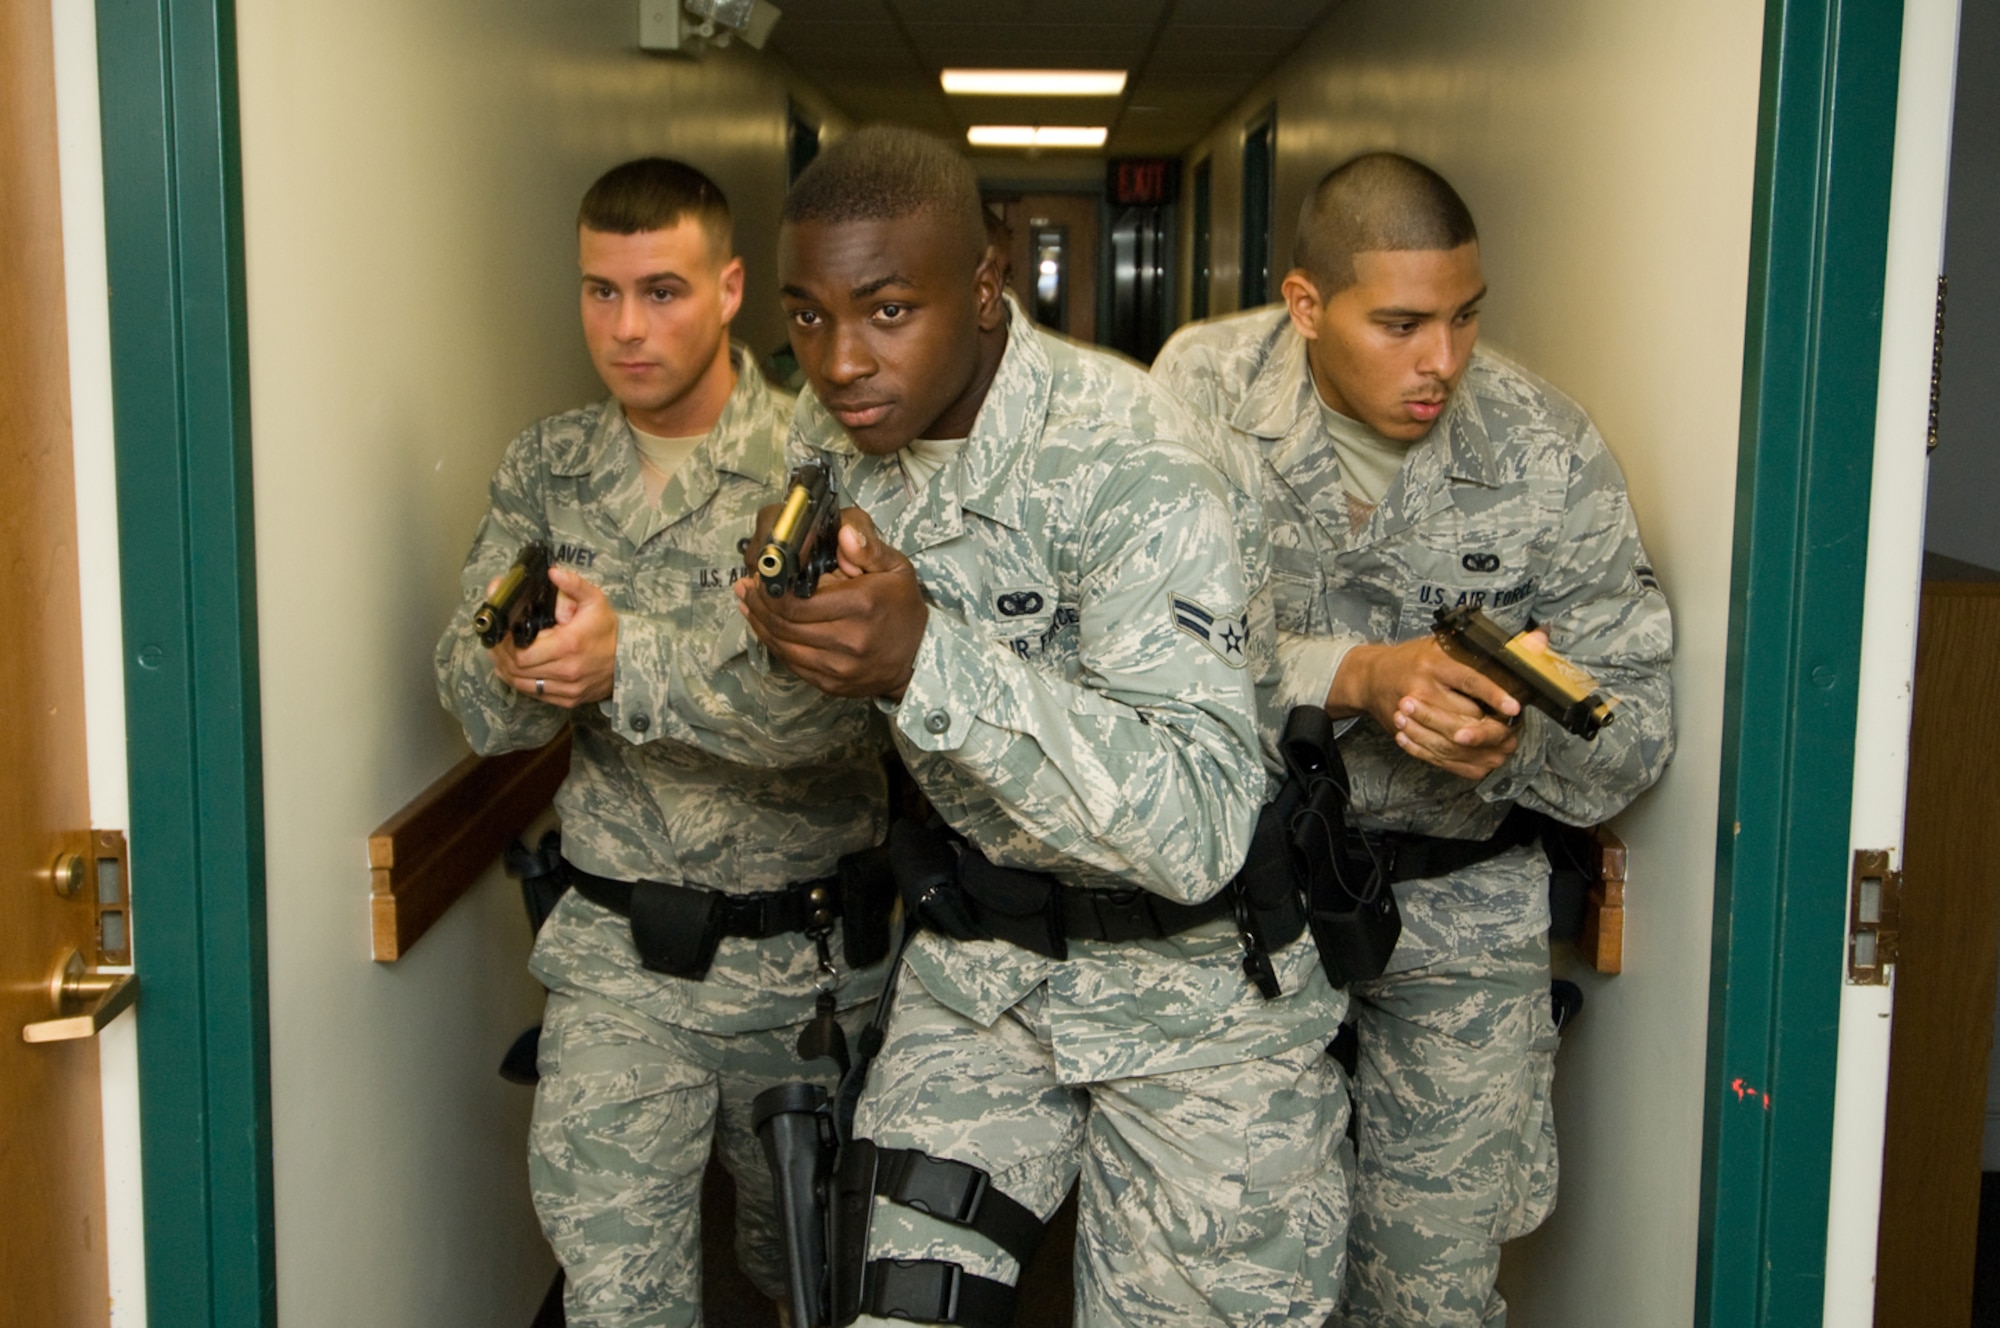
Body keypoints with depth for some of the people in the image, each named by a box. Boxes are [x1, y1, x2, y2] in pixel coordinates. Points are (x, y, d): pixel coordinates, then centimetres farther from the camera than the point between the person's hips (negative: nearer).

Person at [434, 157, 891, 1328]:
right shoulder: (547, 468, 3)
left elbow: (839, 699, -25)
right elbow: (482, 710, -2)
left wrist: (629, 660, -36)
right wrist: (513, 664, -25)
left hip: (806, 961, -2)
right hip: (617, 960, 2)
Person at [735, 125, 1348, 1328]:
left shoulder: (1136, 473, -27)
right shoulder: (831, 441, -4)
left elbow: (1199, 829, -37)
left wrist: (929, 662, -44)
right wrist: (787, 631, -8)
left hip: (1199, 967, -5)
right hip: (982, 943, 5)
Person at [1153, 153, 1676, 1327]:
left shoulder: (1550, 453, -10)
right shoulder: (1204, 386, -11)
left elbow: (1634, 724, -7)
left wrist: (1517, 744, -28)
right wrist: (1355, 677, -30)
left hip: (1455, 907, 0)